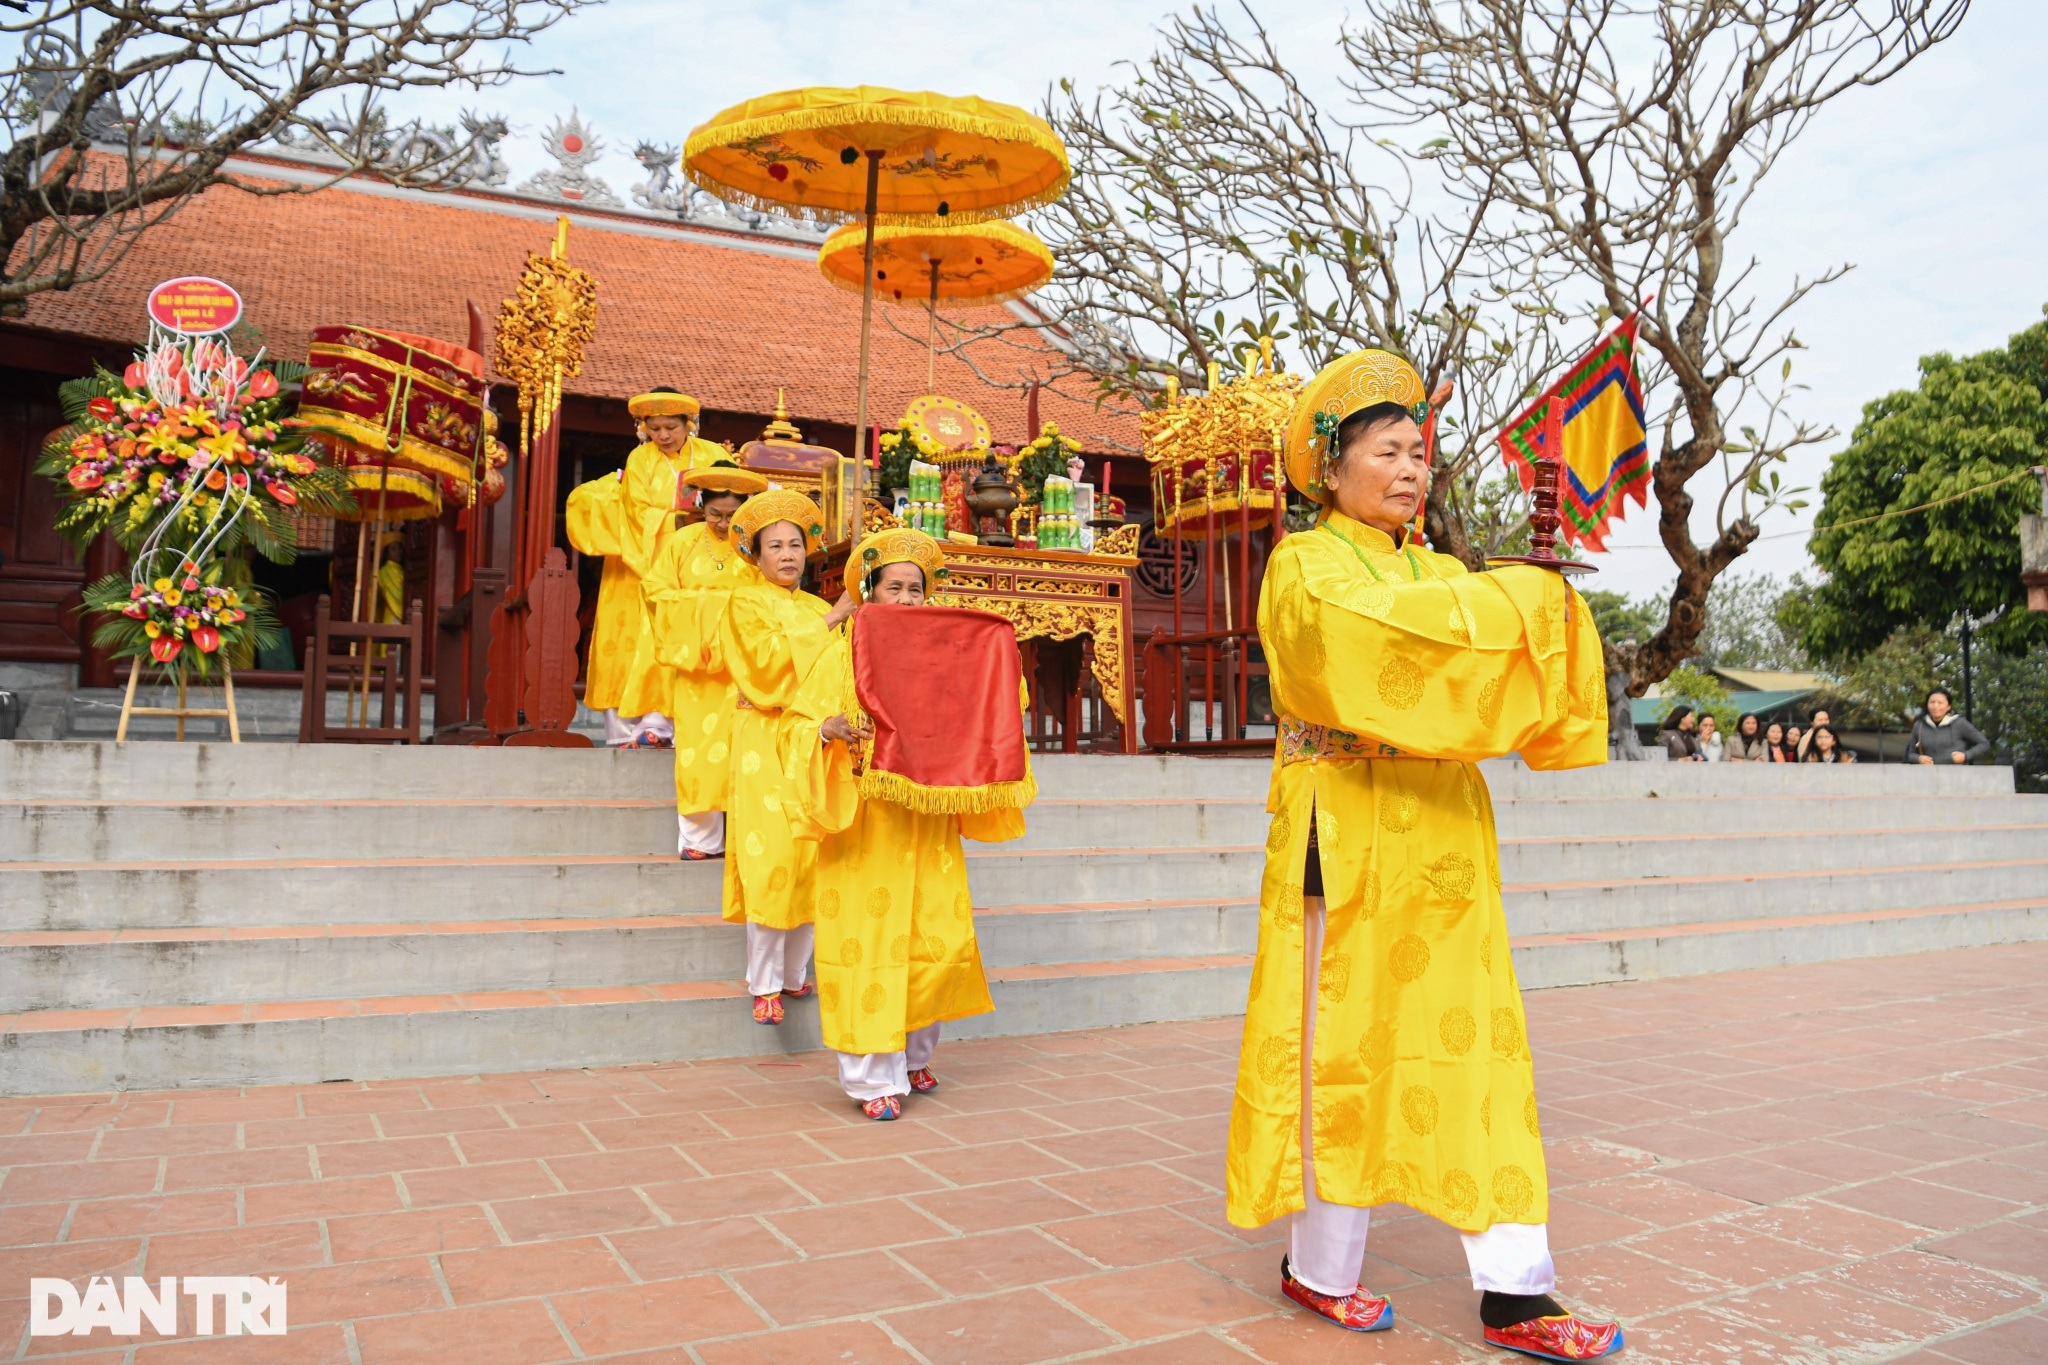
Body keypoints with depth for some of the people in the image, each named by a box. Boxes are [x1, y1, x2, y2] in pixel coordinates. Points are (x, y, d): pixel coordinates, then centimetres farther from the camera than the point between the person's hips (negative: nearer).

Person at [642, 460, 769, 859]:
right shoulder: (685, 541, 4)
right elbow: (656, 590, 3)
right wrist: (705, 601, -7)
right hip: (695, 662, 1)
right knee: (698, 747, 0)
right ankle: (700, 837, 8)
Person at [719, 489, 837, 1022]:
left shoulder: (820, 609, 18)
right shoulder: (745, 603, 5)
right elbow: (768, 658, -13)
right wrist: (826, 623, -10)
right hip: (766, 742, -4)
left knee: (810, 860, 1)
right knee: (770, 860, -10)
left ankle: (795, 974, 10)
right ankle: (764, 985, -4)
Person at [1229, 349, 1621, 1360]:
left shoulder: (1436, 573, 18)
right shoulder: (1305, 568, -2)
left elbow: (1492, 663, 6)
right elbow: (1374, 629, -23)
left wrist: (1551, 614, -14)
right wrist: (1513, 598, -15)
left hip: (1440, 839, 6)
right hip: (1347, 839, -6)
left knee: (1473, 1042, 4)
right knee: (1340, 1041, 2)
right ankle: (1318, 1267, 19)